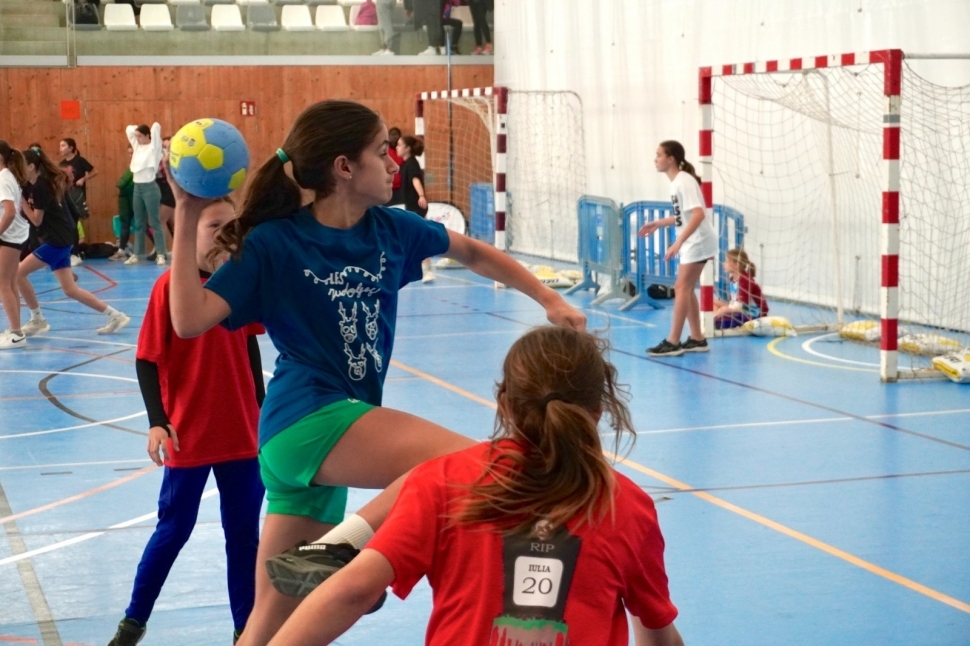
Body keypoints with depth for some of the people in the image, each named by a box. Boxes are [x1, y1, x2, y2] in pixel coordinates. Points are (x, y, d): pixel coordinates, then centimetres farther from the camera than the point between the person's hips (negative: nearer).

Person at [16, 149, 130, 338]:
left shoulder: (39, 187, -14)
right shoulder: (35, 185, 14)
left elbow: (36, 220, -14)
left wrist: (22, 200, -11)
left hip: (57, 240, -10)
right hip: (57, 239, 10)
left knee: (19, 273, -9)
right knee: (70, 289, 9)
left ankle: (37, 320, 0)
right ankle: (115, 315, 10)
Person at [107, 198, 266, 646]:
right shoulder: (170, 285, -12)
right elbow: (147, 360, -11)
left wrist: (261, 405, 17)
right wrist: (158, 422, -18)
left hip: (243, 434, 4)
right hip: (188, 436, -4)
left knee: (244, 534, 9)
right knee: (173, 530, 7)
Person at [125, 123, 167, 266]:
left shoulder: (153, 147, -7)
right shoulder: (137, 146, 12)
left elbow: (156, 127, -17)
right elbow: (129, 129, 19)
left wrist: (154, 128, 3)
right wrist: (139, 129, 11)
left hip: (150, 187, -7)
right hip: (137, 187, 7)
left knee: (154, 222, -5)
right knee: (139, 223, 10)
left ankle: (160, 254, -4)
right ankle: (137, 254, 13)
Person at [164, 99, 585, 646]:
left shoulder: (389, 229, 7)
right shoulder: (274, 243, -10)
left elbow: (471, 252, 24)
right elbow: (190, 319, -18)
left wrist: (549, 300, 18)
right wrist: (188, 218, -21)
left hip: (344, 422, 7)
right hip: (306, 420, -7)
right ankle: (333, 551, -21)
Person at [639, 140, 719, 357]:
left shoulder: (684, 181, -19)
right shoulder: (676, 182, 10)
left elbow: (698, 214, -29)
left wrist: (678, 242, -33)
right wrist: (657, 224, 19)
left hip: (698, 241, -10)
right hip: (692, 242, 10)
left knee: (682, 288, -9)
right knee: (686, 290, 11)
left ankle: (673, 343, -8)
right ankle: (697, 339, 17)